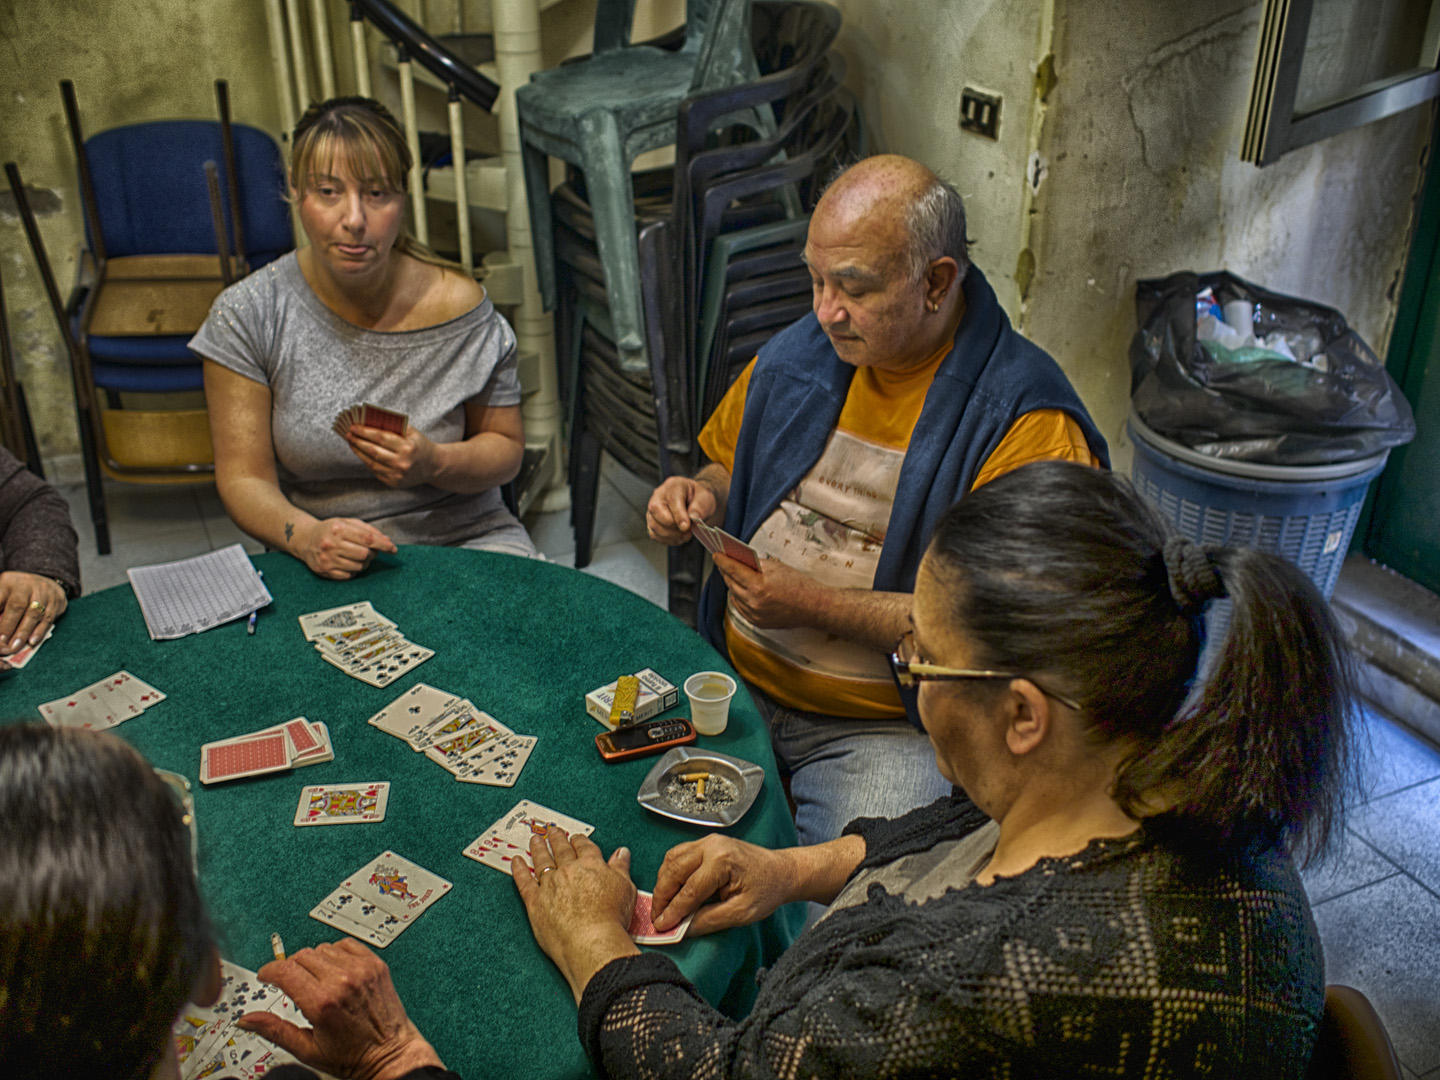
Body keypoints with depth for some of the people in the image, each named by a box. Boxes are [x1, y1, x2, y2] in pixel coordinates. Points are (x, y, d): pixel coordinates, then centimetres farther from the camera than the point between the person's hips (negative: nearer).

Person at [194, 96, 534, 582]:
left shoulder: (460, 306, -7)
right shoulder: (247, 316, -7)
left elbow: (506, 449, 3)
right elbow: (243, 476, -4)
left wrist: (434, 463, -18)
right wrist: (305, 536, -25)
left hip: (467, 541, 0)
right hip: (323, 566, 0)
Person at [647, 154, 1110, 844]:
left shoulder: (1027, 424, -14)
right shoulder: (797, 355, 7)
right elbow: (732, 470, 24)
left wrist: (816, 605, -18)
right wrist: (699, 500, 0)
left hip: (888, 730, -5)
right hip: (732, 684, 6)